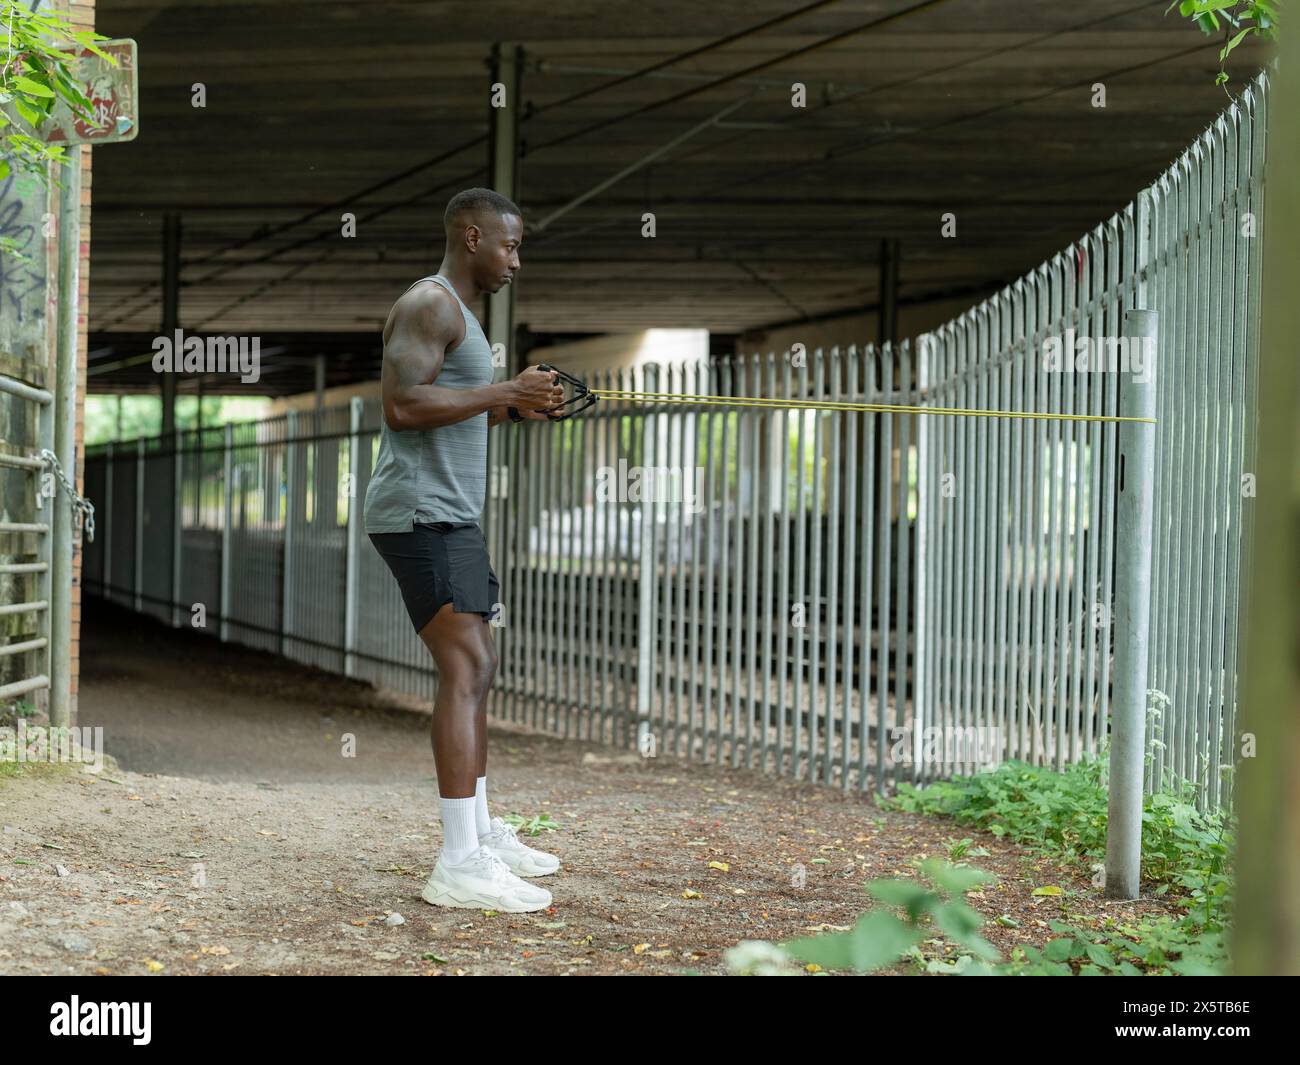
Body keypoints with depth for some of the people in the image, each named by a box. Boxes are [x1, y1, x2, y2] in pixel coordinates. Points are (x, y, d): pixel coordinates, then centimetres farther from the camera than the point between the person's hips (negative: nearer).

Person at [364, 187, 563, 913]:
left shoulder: (458, 315, 21)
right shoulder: (427, 305, -11)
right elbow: (402, 406, -22)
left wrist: (512, 409, 11)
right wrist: (503, 392, -17)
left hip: (449, 517, 11)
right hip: (420, 515, -11)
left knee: (479, 665, 17)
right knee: (466, 668, -17)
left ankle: (481, 831, 27)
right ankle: (460, 865, -21)